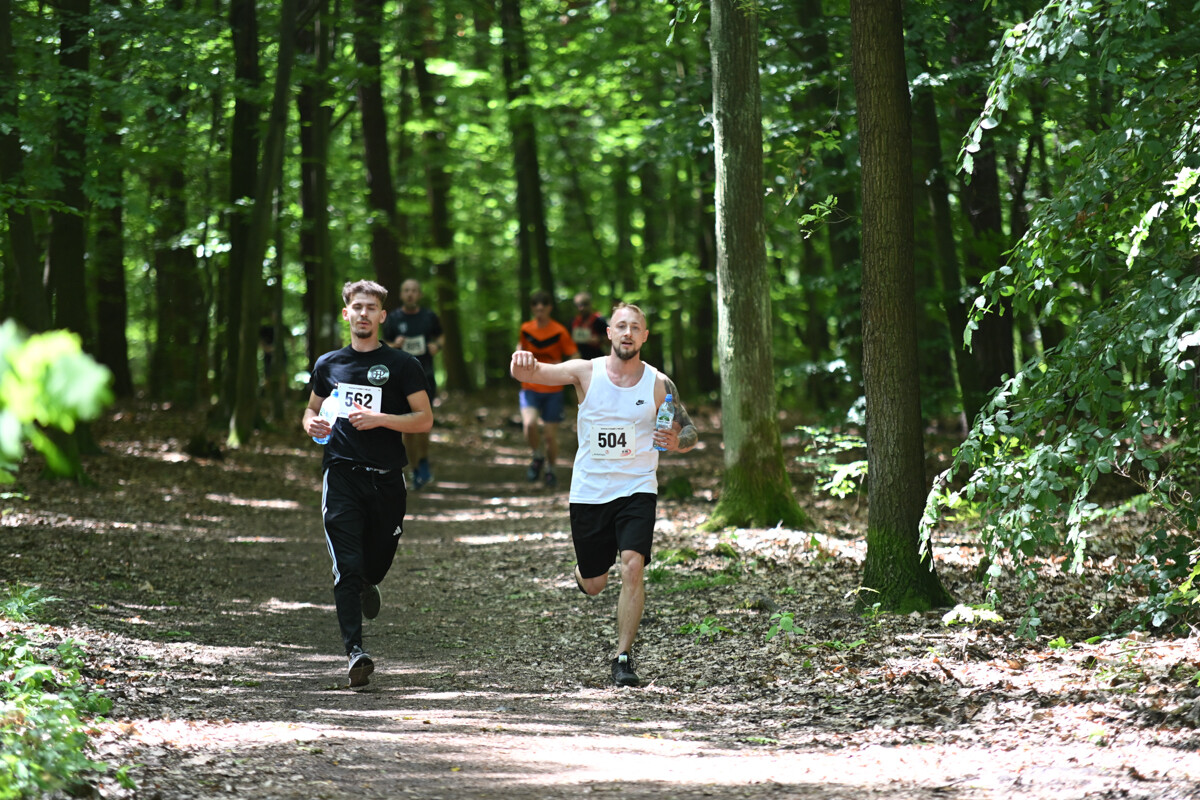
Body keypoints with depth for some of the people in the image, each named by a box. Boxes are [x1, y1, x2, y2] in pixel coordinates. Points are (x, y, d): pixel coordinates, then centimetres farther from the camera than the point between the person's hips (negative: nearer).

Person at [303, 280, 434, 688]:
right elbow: (312, 410, 24)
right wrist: (312, 425, 0)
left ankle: (366, 584, 50)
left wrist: (380, 418, -16)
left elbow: (424, 419, -1)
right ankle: (355, 651, -20)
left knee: (377, 563, 11)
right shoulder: (328, 364, 12)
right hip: (341, 474, 0)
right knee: (347, 566, -14)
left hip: (386, 478, 0)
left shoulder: (401, 364, 2)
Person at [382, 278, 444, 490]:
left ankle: (424, 463, 7)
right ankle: (416, 471, 15)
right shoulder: (393, 319, 2)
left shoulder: (429, 317, 4)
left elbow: (440, 336, 18)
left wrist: (437, 346, -5)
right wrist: (395, 345, -14)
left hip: (425, 377, -1)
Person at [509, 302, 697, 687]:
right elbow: (528, 373, -14)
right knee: (592, 585, 9)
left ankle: (623, 657, -11)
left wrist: (676, 442, -19)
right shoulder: (586, 372, -5)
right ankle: (583, 568, 48)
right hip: (589, 492, 1)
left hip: (637, 489, -1)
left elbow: (690, 431, 6)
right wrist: (522, 364, -39)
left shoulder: (659, 384, -4)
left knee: (632, 566, -21)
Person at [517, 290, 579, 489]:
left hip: (553, 390, -1)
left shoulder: (559, 332, -8)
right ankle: (537, 458, 2)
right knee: (529, 424, -25)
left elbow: (575, 358, -5)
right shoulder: (525, 329, 1)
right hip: (530, 388, 1)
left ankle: (550, 470, 29)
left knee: (550, 435, 4)